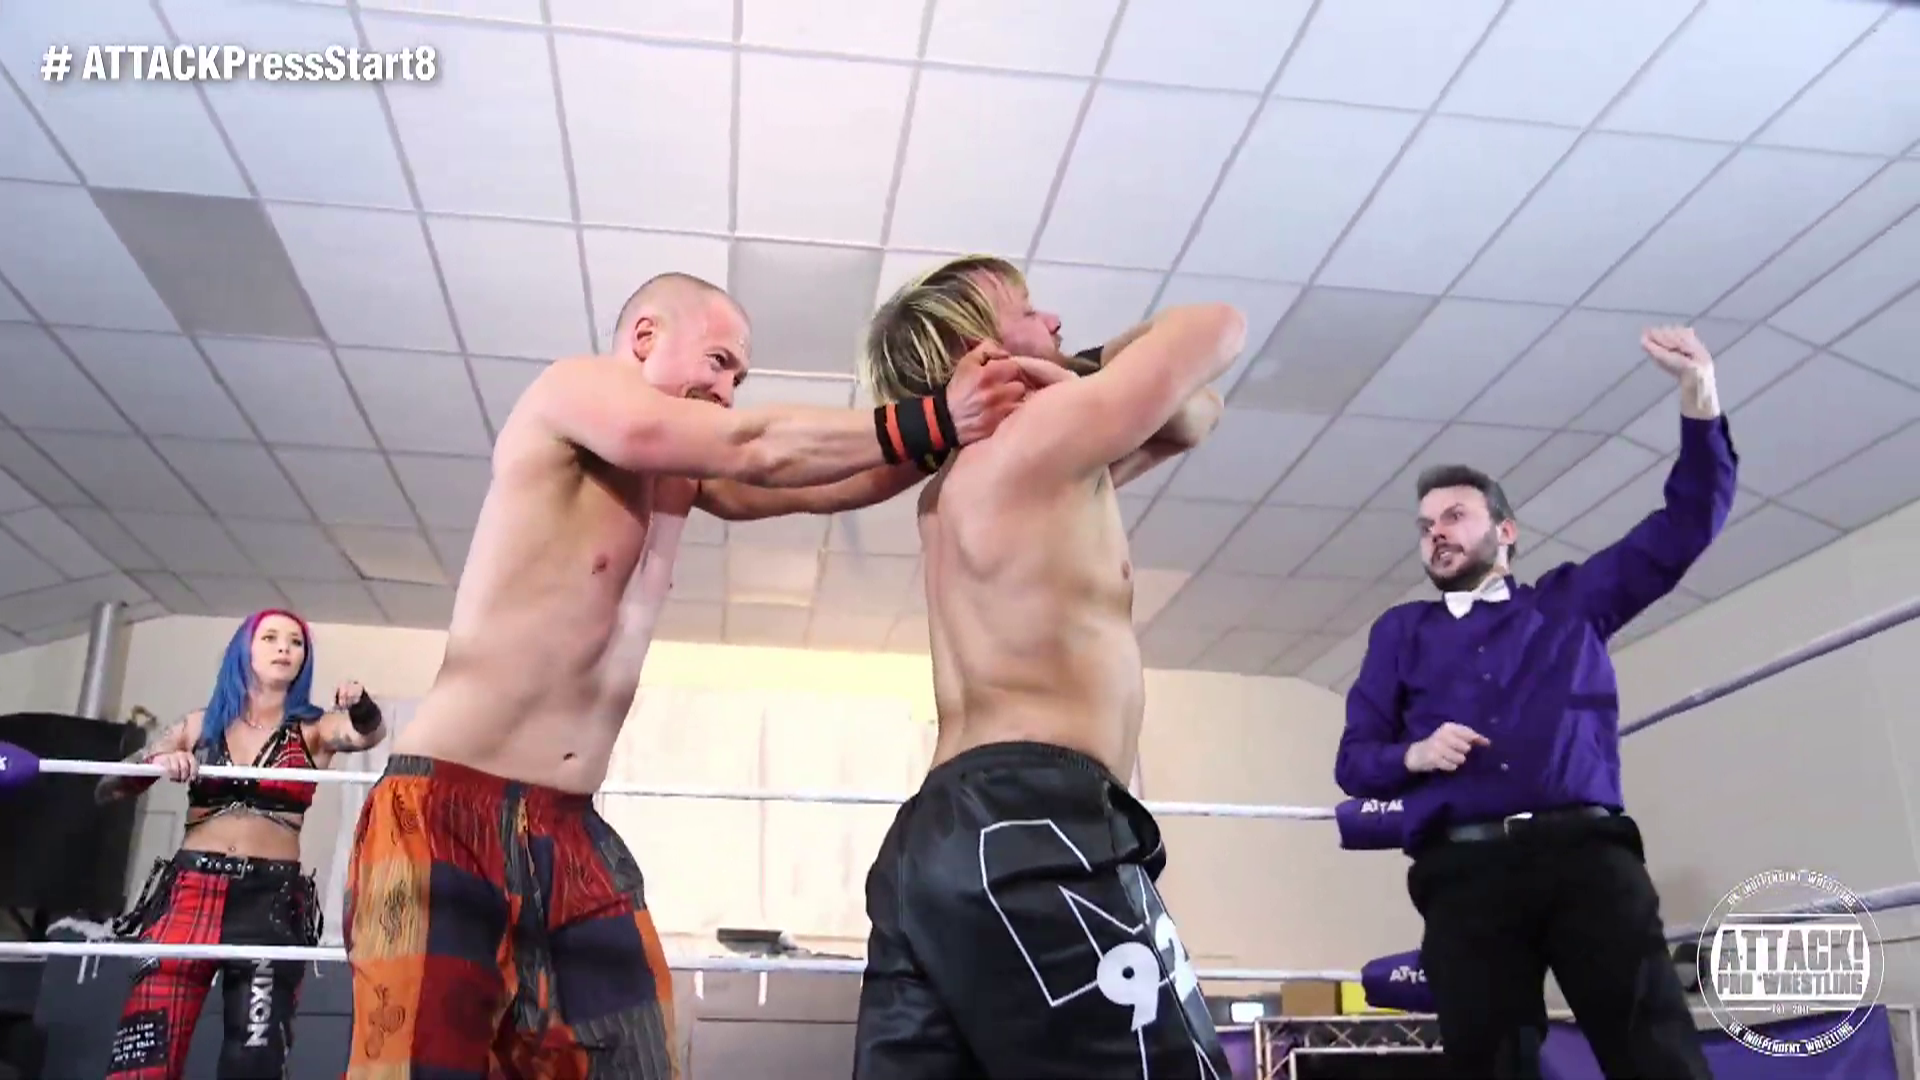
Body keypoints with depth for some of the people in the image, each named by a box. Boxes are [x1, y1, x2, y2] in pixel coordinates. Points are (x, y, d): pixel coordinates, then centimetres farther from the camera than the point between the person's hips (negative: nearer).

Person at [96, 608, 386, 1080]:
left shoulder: (313, 729, 8)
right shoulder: (200, 725, 13)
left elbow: (367, 733, -13)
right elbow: (106, 789, 11)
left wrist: (358, 704, -36)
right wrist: (154, 762, -10)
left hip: (272, 899, -1)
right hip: (188, 892, 1)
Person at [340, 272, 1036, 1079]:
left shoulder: (684, 473, 17)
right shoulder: (570, 389, -4)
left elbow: (817, 487, 8)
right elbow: (752, 449, -16)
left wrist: (963, 412, -3)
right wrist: (930, 423, -14)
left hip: (573, 834, 8)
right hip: (446, 814, -8)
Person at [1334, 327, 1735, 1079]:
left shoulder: (1572, 600, 25)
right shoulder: (1401, 632, 24)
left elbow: (1687, 524, 21)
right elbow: (1354, 760, 17)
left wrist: (1698, 397, 8)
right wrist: (1415, 755, -6)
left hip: (1587, 851, 0)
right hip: (1465, 871, 1)